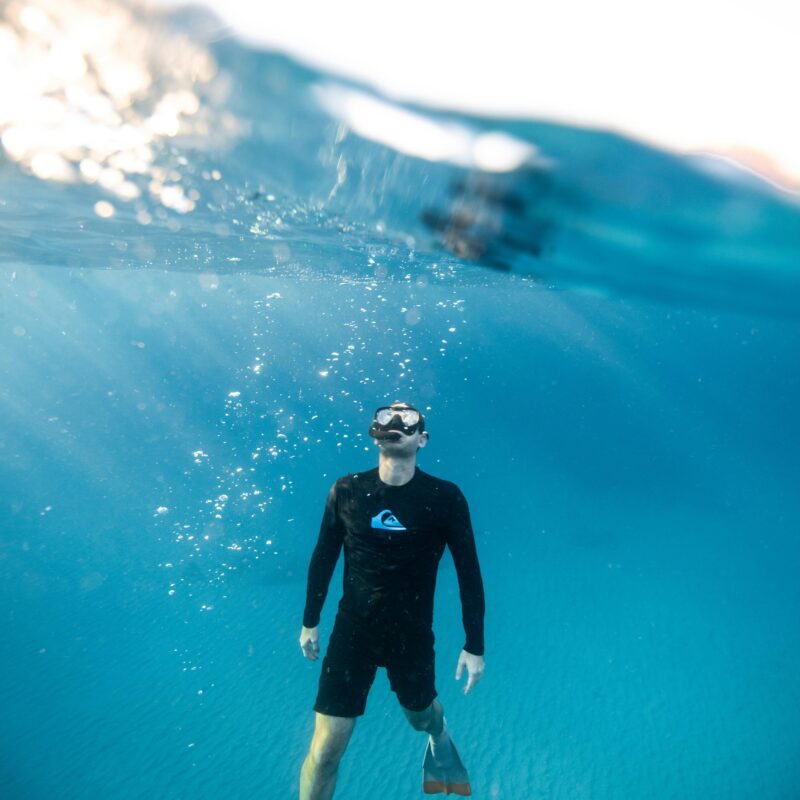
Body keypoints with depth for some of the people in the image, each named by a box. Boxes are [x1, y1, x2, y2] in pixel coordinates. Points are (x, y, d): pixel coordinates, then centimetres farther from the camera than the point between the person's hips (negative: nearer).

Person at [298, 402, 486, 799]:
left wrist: (474, 646, -3)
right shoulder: (346, 491, -11)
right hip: (352, 629, 1)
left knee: (419, 714, 25)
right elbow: (323, 557, 3)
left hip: (413, 633, 0)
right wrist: (310, 622, 11)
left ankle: (439, 737, 63)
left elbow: (468, 572, -7)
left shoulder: (445, 497, -15)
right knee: (325, 748, 3)